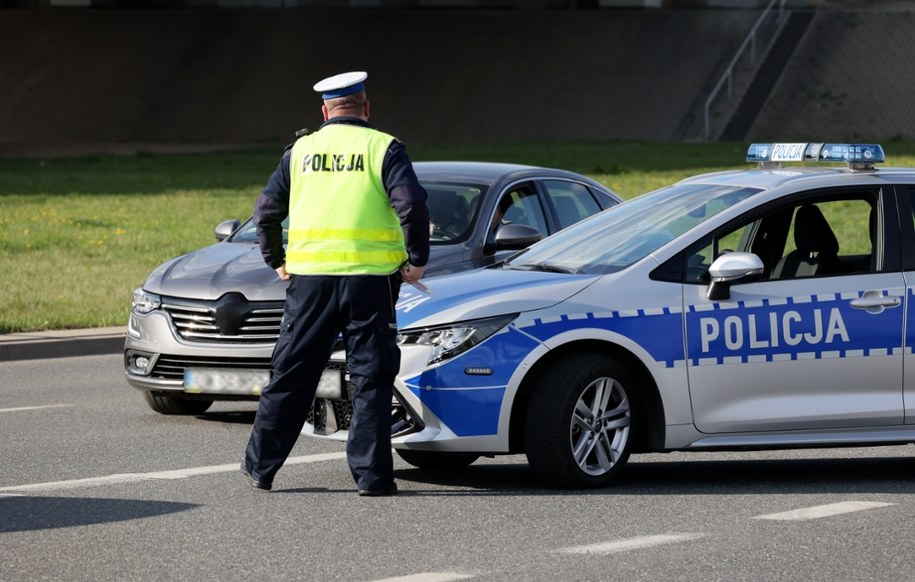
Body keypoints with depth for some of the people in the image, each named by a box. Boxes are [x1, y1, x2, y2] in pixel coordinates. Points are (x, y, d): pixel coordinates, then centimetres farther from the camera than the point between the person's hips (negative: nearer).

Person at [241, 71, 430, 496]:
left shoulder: (301, 151, 10)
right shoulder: (384, 148, 0)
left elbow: (266, 210, 12)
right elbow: (412, 205, -12)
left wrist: (276, 260, 24)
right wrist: (416, 260, -2)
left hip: (309, 279, 3)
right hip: (369, 280, -3)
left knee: (290, 376, 11)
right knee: (371, 378, 3)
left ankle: (260, 466, 18)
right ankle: (371, 474, -1)